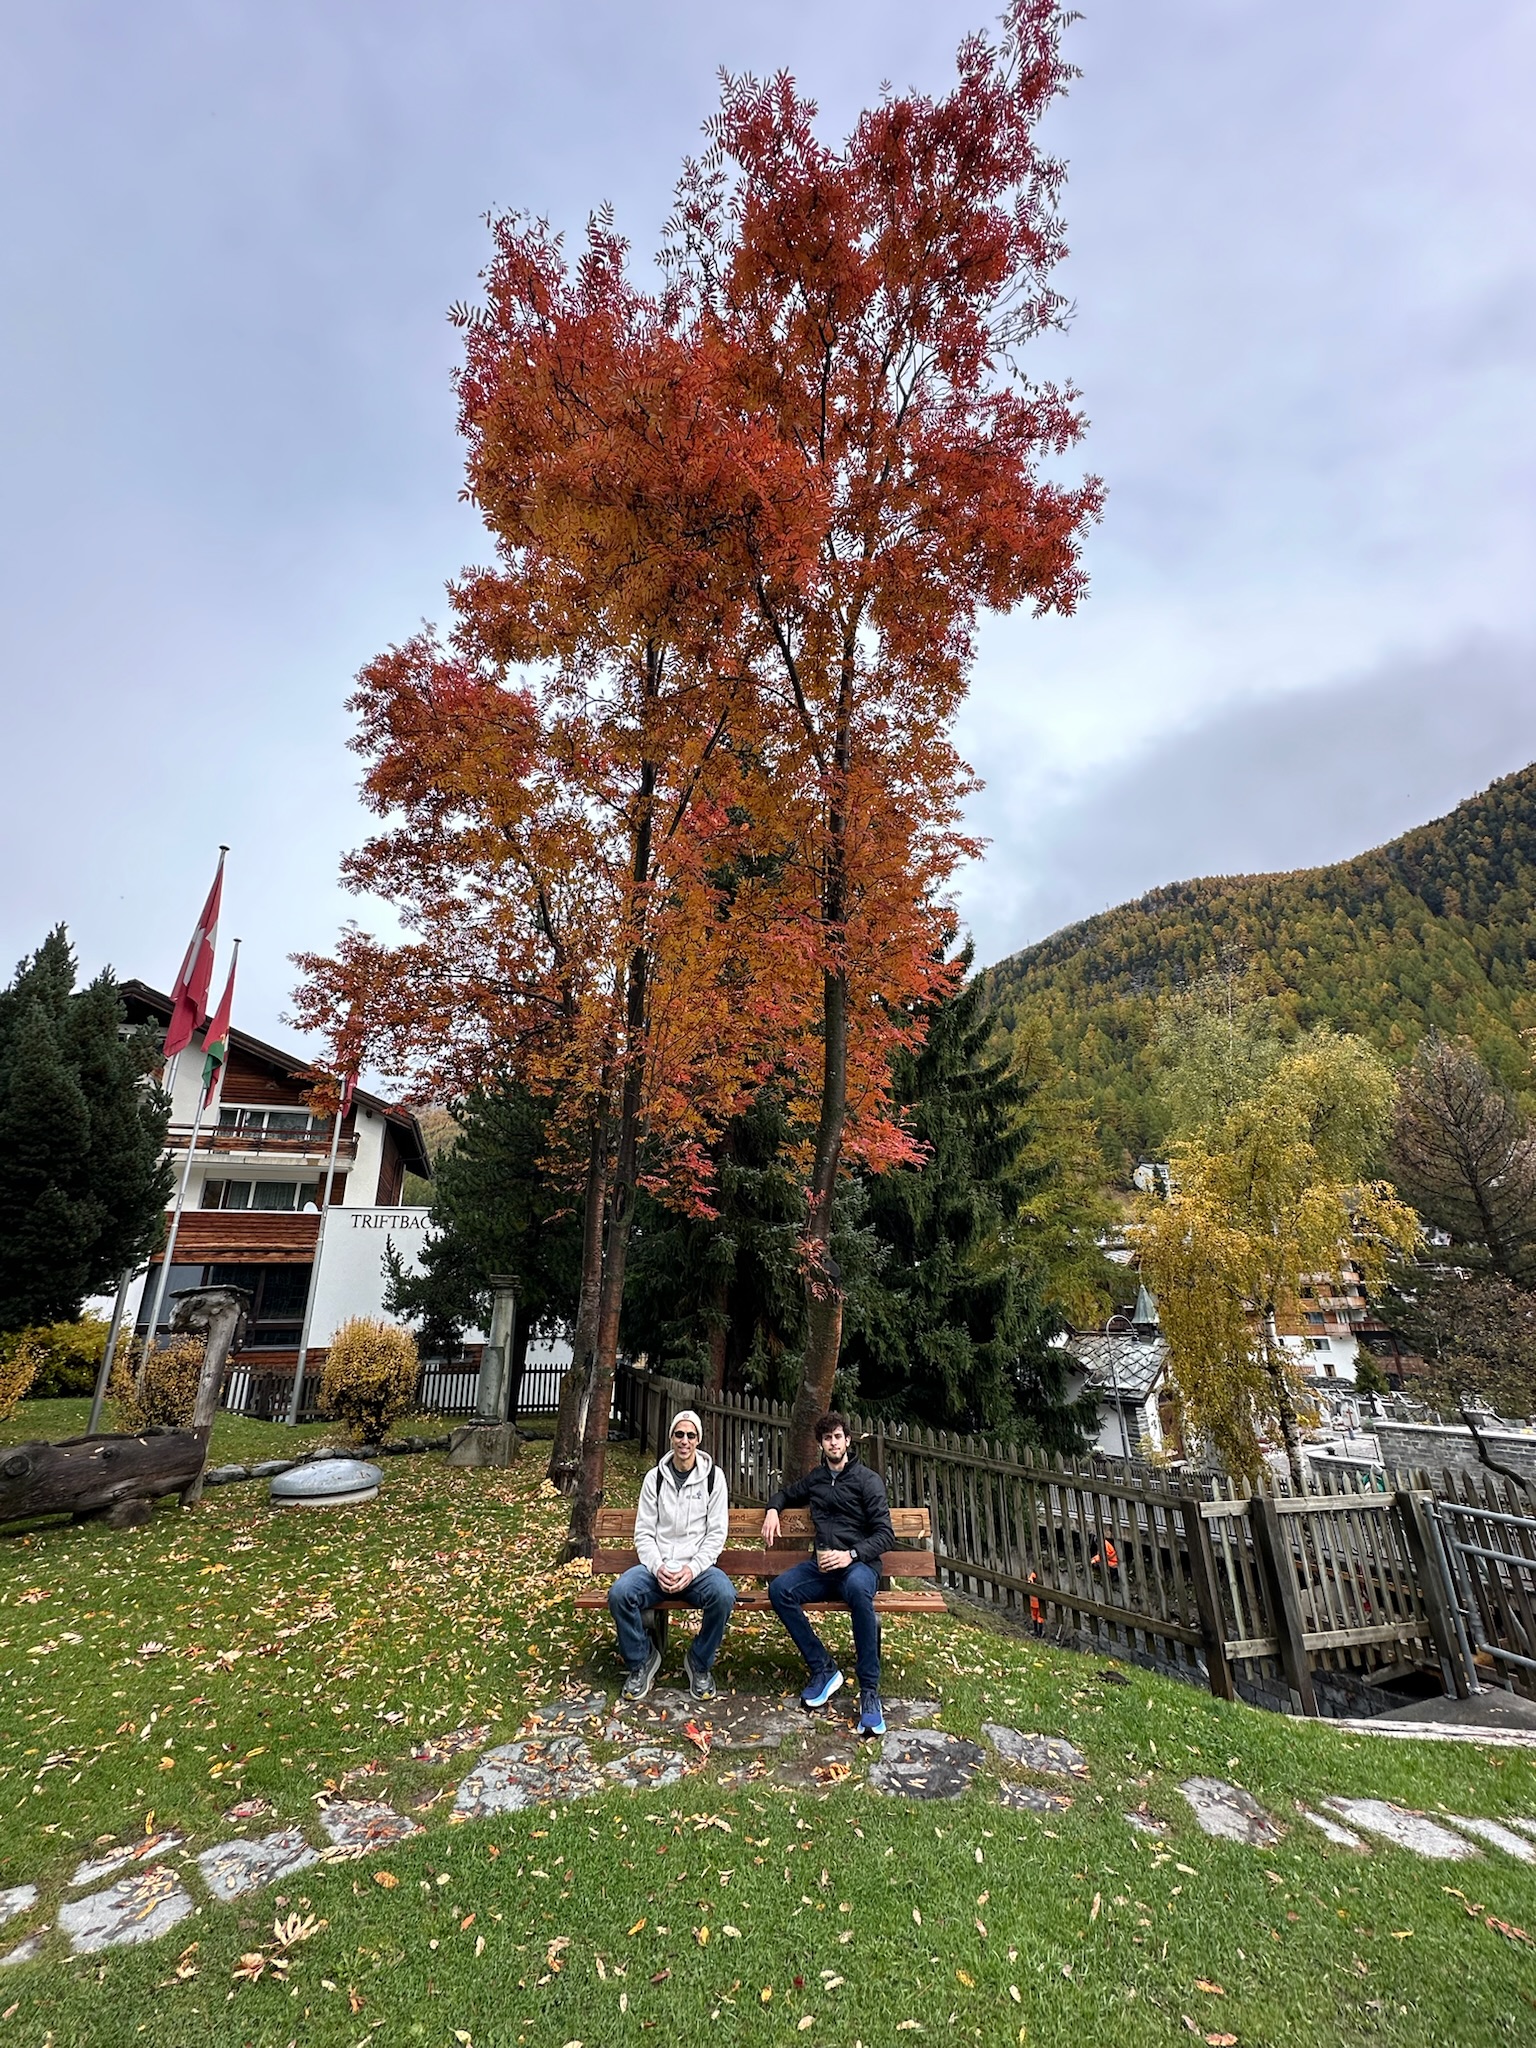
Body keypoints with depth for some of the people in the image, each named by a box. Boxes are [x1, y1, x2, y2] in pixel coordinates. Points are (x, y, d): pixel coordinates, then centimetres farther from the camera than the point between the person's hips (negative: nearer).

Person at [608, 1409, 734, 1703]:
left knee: (724, 1595, -32)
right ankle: (642, 1660, 1)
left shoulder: (713, 1476, 1)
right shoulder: (654, 1477, 5)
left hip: (698, 1567, -1)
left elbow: (717, 1533, -2)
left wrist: (692, 1569, -16)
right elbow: (644, 1532, 3)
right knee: (619, 1592, -27)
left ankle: (700, 1663, -2)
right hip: (657, 1565, 2)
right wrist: (658, 1568, -15)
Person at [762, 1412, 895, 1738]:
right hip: (822, 1565, 5)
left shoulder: (867, 1480, 0)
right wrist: (773, 1510, 13)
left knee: (857, 1587, -40)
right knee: (779, 1589, -24)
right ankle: (823, 1670, -13)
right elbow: (786, 1493, 35)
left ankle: (869, 1692, -29)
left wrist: (850, 1555, -21)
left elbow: (885, 1536, -7)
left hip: (859, 1564, -5)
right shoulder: (815, 1478, 16)